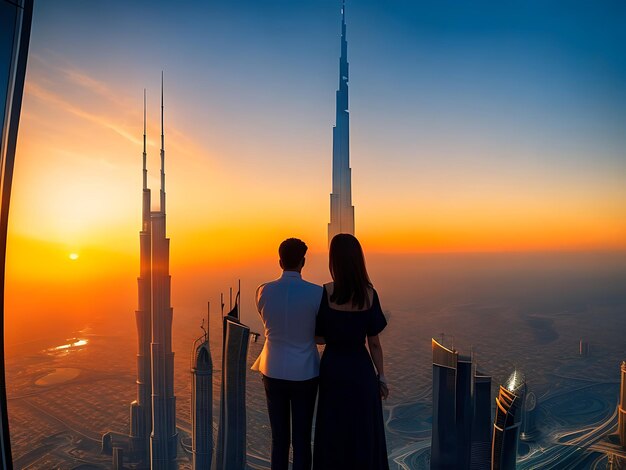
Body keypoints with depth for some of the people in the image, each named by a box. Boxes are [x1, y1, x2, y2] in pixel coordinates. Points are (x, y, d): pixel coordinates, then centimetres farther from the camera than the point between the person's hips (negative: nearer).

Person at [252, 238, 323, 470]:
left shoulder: (263, 291, -9)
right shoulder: (317, 293, -16)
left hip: (273, 371, 2)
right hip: (304, 373, -2)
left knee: (279, 438, 16)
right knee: (302, 440, 12)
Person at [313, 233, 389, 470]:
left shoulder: (324, 292, -14)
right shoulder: (369, 294, -12)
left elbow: (319, 337, -8)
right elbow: (374, 343, -7)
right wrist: (381, 377, 4)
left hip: (332, 368, 0)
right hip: (361, 370, 0)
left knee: (333, 432, 17)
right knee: (364, 432, 18)